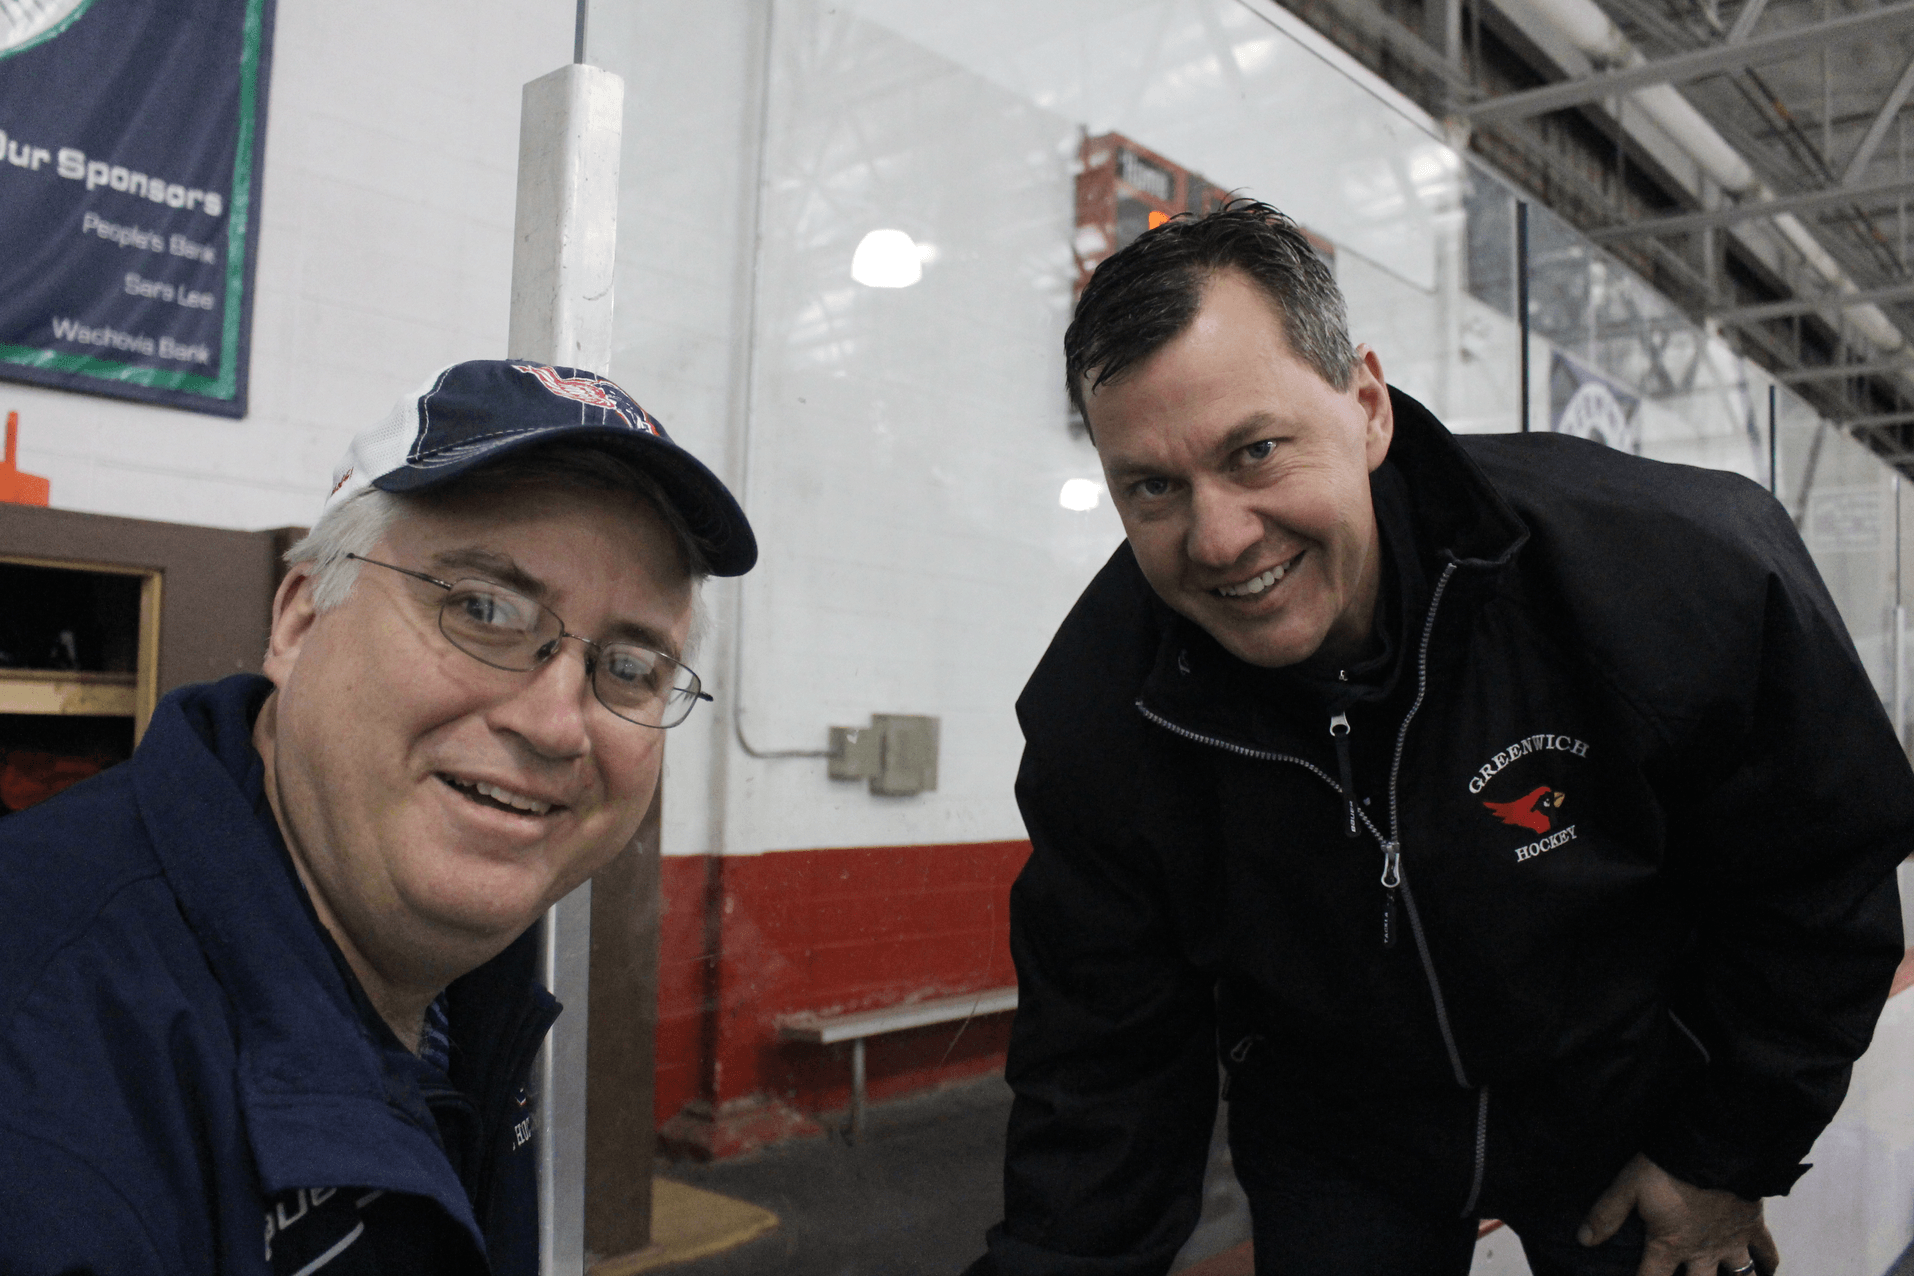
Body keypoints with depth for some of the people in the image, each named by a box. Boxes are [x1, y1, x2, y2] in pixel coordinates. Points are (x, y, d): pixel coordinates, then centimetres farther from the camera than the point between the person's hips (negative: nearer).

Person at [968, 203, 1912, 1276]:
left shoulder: (1681, 571, -27)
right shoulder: (1093, 724, -24)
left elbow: (1823, 875, -11)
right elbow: (1102, 1075, -15)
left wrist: (1734, 1156, -5)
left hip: (1633, 1099, 0)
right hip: (1332, 1142, 1)